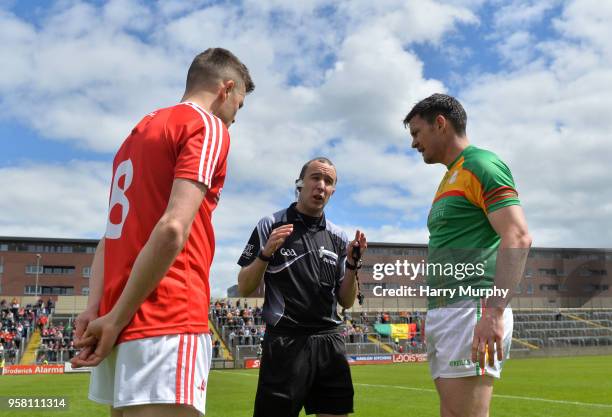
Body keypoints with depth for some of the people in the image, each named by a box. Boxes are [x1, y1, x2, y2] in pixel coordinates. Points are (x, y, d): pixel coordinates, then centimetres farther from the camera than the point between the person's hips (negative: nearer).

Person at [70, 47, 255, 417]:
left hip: (123, 324, 9)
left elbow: (111, 238, 14)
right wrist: (116, 318, -13)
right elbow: (172, 230, -18)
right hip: (168, 324, -9)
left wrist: (95, 309, 6)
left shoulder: (140, 131, 22)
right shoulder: (208, 127, -4)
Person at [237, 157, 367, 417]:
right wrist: (265, 253, -16)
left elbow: (346, 301, 11)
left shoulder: (338, 237, 10)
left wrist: (352, 264, -5)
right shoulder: (270, 226, 0)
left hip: (330, 342, 4)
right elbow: (244, 289, 0)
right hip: (284, 342, -3)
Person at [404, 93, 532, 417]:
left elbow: (518, 238, -17)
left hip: (470, 310, -10)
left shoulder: (481, 164, -5)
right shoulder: (451, 177, 23)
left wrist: (495, 311, -25)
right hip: (442, 311, 10)